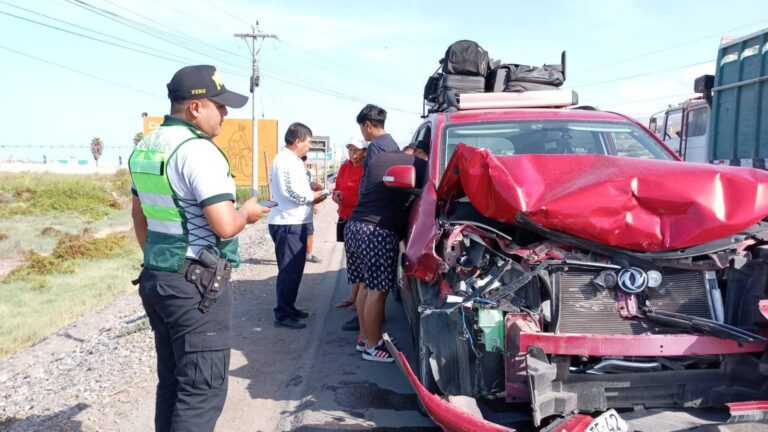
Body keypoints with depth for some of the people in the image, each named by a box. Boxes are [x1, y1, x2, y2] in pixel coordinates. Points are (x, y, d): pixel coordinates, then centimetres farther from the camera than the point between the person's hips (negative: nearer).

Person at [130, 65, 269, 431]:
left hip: (155, 278, 9)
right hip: (195, 286, -9)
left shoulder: (145, 148, 11)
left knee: (172, 382, 17)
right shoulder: (198, 150, -18)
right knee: (202, 388, -2)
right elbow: (225, 226, -23)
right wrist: (247, 212, -3)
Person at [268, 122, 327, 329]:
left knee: (294, 269, 18)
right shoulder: (286, 160, -17)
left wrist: (309, 185, 8)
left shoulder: (289, 159, 16)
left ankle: (288, 308, 28)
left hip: (293, 223, 11)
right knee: (289, 271, -6)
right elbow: (292, 193, -23)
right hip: (288, 224, -11)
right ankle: (282, 315, 0)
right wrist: (314, 196, -8)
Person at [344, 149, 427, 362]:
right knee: (377, 291, 1)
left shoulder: (379, 158, 20)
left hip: (354, 226, 8)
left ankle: (364, 337, 27)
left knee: (365, 285, 17)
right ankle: (373, 346, 9)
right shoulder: (420, 166, 1)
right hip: (379, 232, -8)